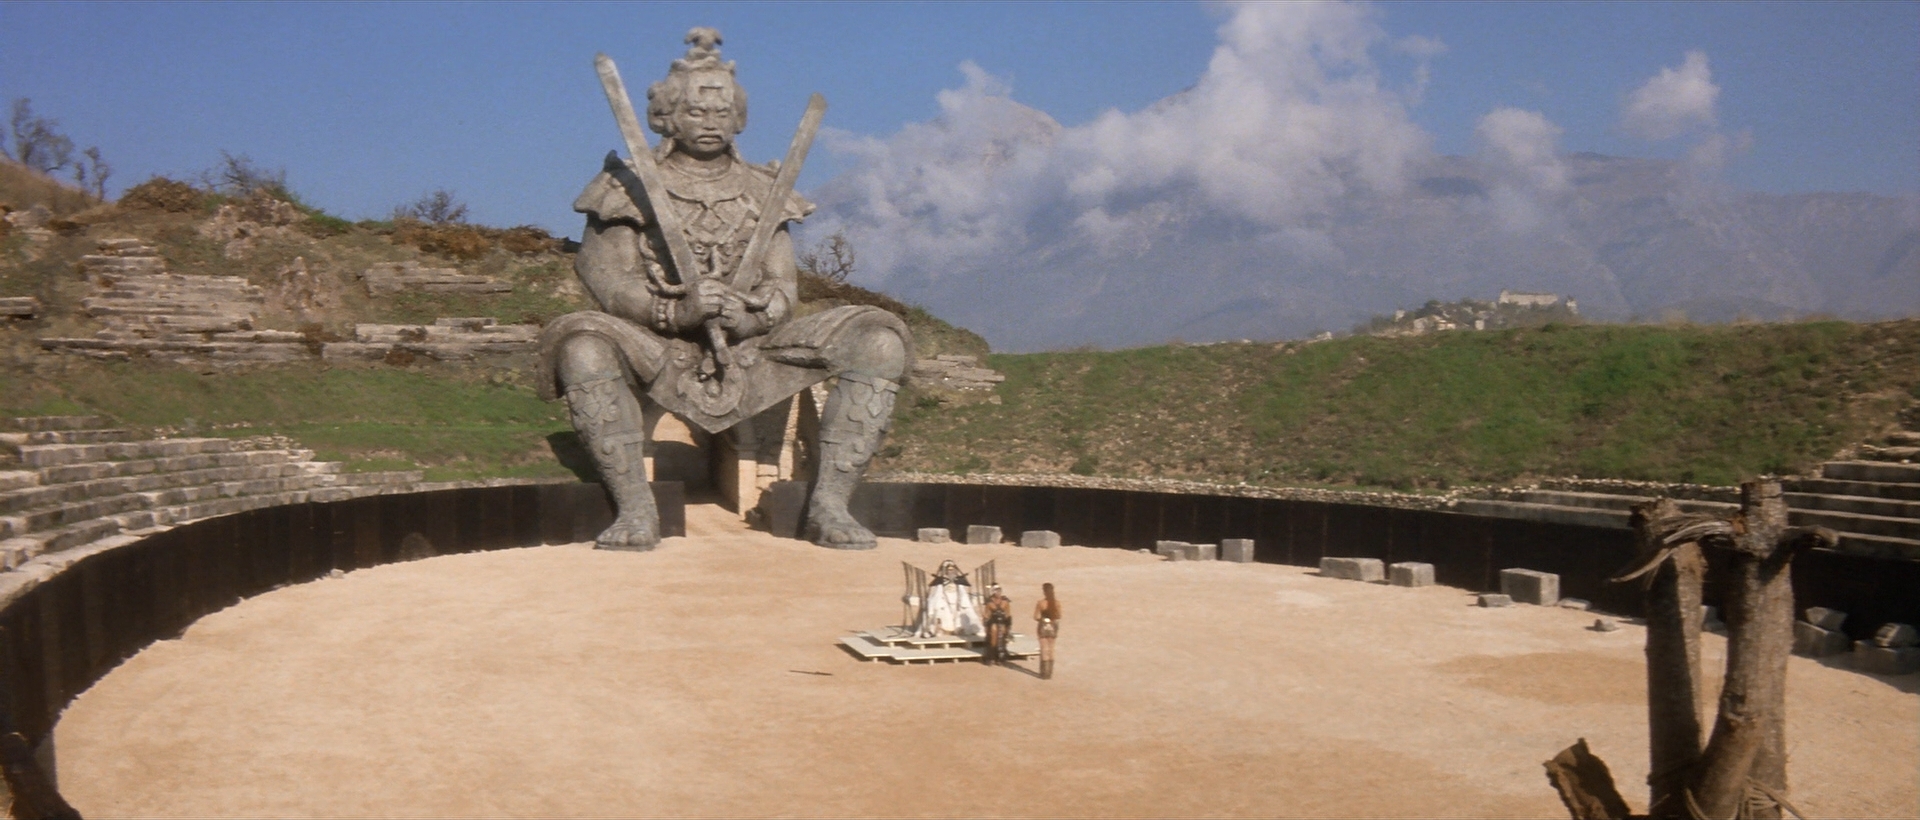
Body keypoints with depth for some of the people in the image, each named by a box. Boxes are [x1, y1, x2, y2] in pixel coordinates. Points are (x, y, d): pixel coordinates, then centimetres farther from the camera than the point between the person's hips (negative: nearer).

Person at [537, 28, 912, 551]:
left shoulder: (760, 192, 14)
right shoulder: (631, 187, 6)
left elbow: (784, 287, 7)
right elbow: (606, 279, -5)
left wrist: (752, 316, -17)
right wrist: (677, 311, -23)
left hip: (751, 356, 3)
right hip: (660, 358, -2)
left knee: (882, 339, -17)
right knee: (581, 344, -36)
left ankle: (829, 502, -20)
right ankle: (635, 508, -27)